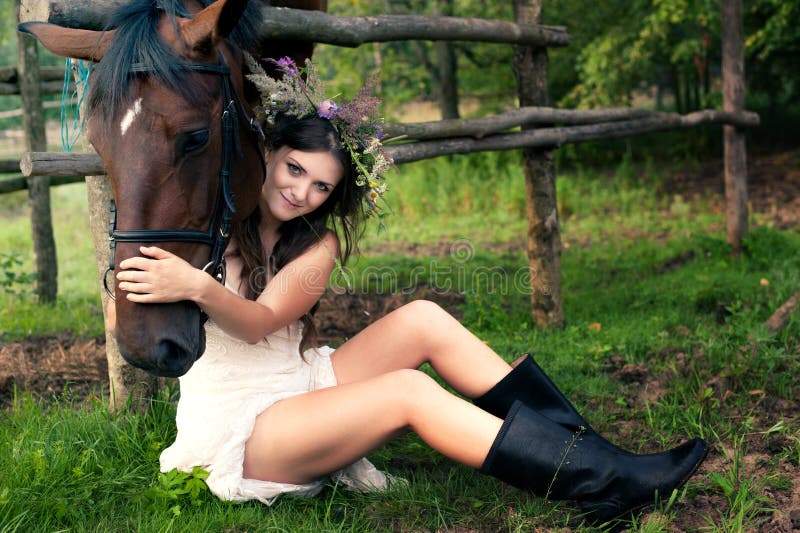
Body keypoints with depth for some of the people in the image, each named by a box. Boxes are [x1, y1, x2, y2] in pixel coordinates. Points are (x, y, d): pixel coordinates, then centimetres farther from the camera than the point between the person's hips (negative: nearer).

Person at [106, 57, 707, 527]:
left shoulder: (318, 245, -1)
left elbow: (260, 321, -20)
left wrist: (199, 287, -39)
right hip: (233, 431, -4)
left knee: (421, 319, -16)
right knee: (409, 390, -26)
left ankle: (585, 446, -14)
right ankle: (604, 482, -27)